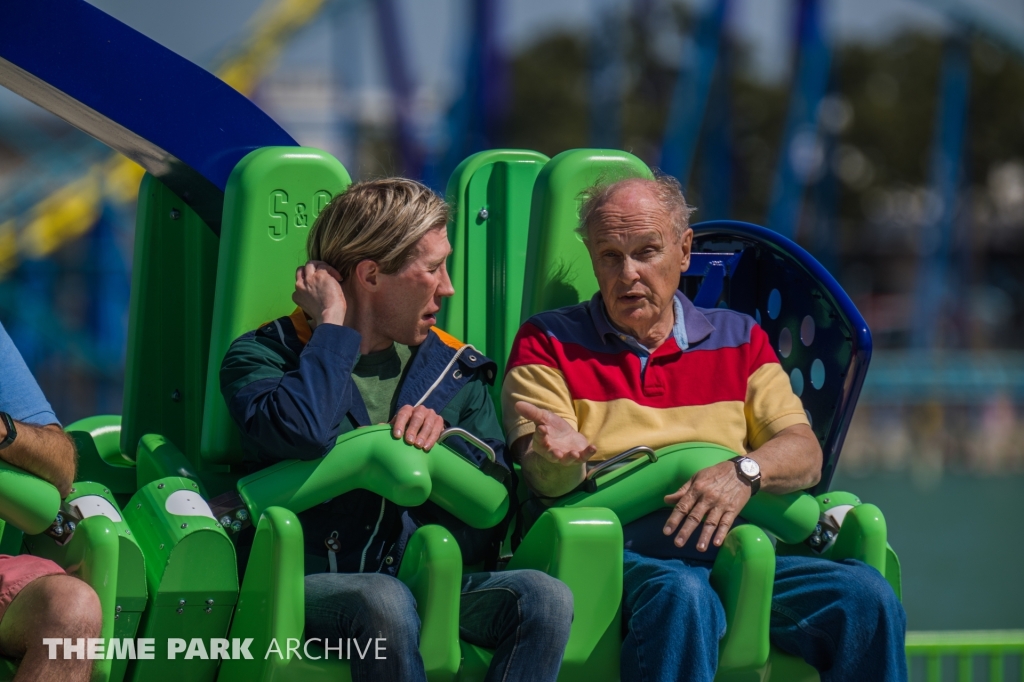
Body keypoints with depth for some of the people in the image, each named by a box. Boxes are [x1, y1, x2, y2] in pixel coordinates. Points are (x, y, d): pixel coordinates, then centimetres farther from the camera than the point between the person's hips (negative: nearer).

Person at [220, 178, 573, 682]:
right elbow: (303, 434, -22)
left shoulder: (452, 367, 17)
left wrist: (443, 434, -5)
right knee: (384, 602, -39)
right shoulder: (263, 356, 2)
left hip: (424, 581, 5)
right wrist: (333, 325, -7)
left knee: (545, 597, -24)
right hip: (312, 583, -4)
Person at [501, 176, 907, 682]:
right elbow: (540, 473, 1)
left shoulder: (739, 340, 21)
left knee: (866, 597, -24)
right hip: (619, 557, -3)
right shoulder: (549, 342, 14)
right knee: (682, 596, -39)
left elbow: (804, 454, 9)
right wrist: (561, 457, -24)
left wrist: (744, 471, -14)